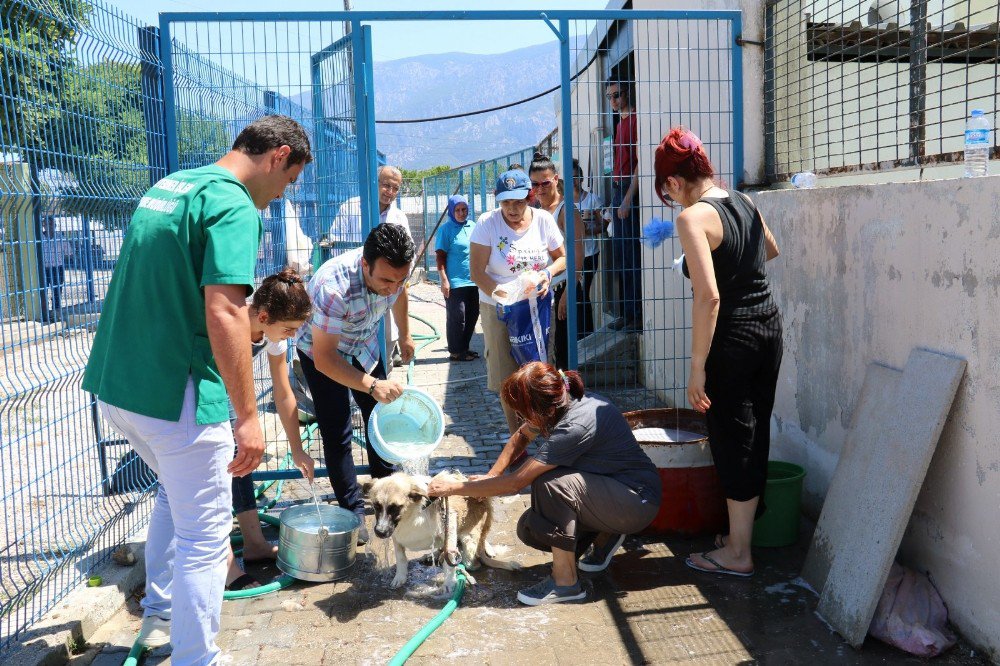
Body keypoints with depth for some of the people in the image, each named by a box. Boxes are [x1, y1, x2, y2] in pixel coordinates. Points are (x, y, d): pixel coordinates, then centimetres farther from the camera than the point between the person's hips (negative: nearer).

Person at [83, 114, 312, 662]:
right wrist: (247, 417, -25)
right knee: (204, 534, 3)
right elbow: (223, 313, -27)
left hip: (116, 383, 10)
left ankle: (159, 614, 44)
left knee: (177, 492, 30)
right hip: (175, 394, -10)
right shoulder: (234, 206, -16)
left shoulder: (168, 186, 14)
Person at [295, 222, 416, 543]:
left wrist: (405, 335, 11)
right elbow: (324, 359, -37)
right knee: (337, 433, -8)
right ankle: (354, 510, 5)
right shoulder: (334, 288, -44)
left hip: (363, 342, 6)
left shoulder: (394, 270, -26)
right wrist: (372, 385, -46)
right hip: (320, 349, -6)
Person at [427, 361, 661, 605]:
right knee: (529, 529, -4)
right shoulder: (561, 404, -6)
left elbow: (515, 482, -26)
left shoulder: (575, 426, -31)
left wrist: (453, 488, -17)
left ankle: (565, 583, -17)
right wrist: (491, 476, 4)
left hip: (637, 501, -9)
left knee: (550, 483, -30)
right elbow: (522, 436, 16)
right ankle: (605, 536, 16)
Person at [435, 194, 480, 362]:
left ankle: (464, 348, 25)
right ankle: (455, 352, 9)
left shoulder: (473, 227, 11)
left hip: (474, 280, 6)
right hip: (455, 283, -6)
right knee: (457, 317, -2)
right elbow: (440, 257, -8)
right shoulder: (446, 229, -6)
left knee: (472, 316, 11)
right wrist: (444, 280, -15)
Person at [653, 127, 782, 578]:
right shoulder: (743, 202, 7)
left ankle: (737, 554, 16)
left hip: (733, 338, -8)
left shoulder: (694, 217, -17)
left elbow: (708, 297, -24)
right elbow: (771, 250, 27)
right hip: (769, 326, 8)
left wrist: (697, 368, -20)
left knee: (732, 441, 4)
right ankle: (744, 529, 34)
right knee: (756, 434, 18)